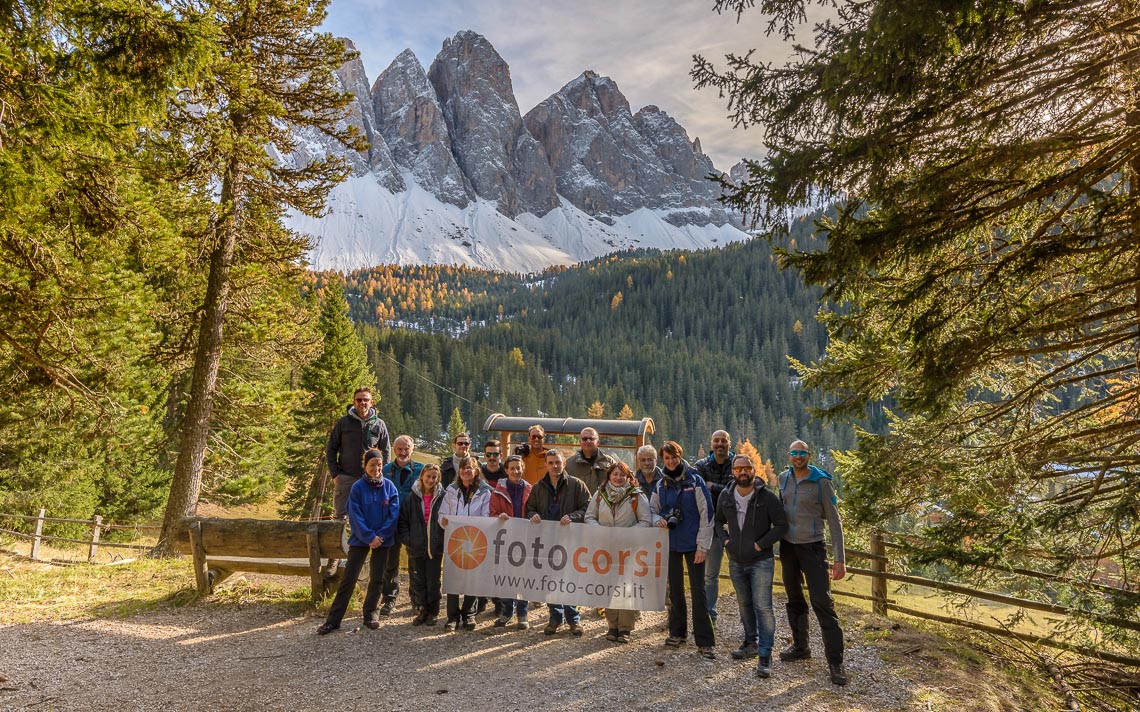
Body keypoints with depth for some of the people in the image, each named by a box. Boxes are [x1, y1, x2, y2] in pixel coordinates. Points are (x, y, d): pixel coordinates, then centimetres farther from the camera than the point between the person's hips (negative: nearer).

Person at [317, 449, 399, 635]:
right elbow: (355, 516, -11)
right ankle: (333, 619, 5)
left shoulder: (389, 486, -3)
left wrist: (380, 536, -14)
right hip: (360, 539, -2)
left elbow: (394, 514, -6)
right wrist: (370, 537, -17)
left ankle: (370, 613, 25)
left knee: (377, 578, 10)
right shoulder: (358, 487, -8)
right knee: (349, 578, -2)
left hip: (383, 540, 2)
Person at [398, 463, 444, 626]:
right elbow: (402, 520, 5)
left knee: (433, 582, 7)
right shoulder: (412, 497, 2)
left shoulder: (442, 497, -3)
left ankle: (433, 612, 20)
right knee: (417, 582, 8)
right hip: (416, 547, 2)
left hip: (435, 548, -1)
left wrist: (444, 540, -4)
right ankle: (421, 610, 22)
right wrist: (406, 539, -4)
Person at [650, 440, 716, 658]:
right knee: (675, 590, 13)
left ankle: (704, 641, 1)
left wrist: (702, 546, -11)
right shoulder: (661, 485, 6)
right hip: (671, 544, 4)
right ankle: (677, 632, 28)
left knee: (698, 591, -3)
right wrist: (658, 520, -9)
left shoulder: (695, 481, -7)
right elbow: (653, 509, 15)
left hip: (693, 544, -4)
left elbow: (706, 514, -8)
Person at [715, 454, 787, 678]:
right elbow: (718, 521, 15)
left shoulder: (767, 497, -13)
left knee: (763, 606, -8)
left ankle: (765, 655, -2)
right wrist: (725, 539, -1)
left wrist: (761, 544, -16)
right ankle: (751, 642, 34)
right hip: (736, 561, 5)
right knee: (744, 604, 17)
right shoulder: (725, 495, 0)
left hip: (760, 561, -5)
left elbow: (781, 525, -11)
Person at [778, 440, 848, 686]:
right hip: (787, 546, 5)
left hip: (812, 547, -5)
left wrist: (840, 559, -12)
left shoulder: (821, 482, -11)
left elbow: (834, 521, -9)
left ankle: (835, 661, -3)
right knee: (795, 601, 15)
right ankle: (800, 647, 29)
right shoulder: (783, 478, 3)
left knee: (823, 603, -9)